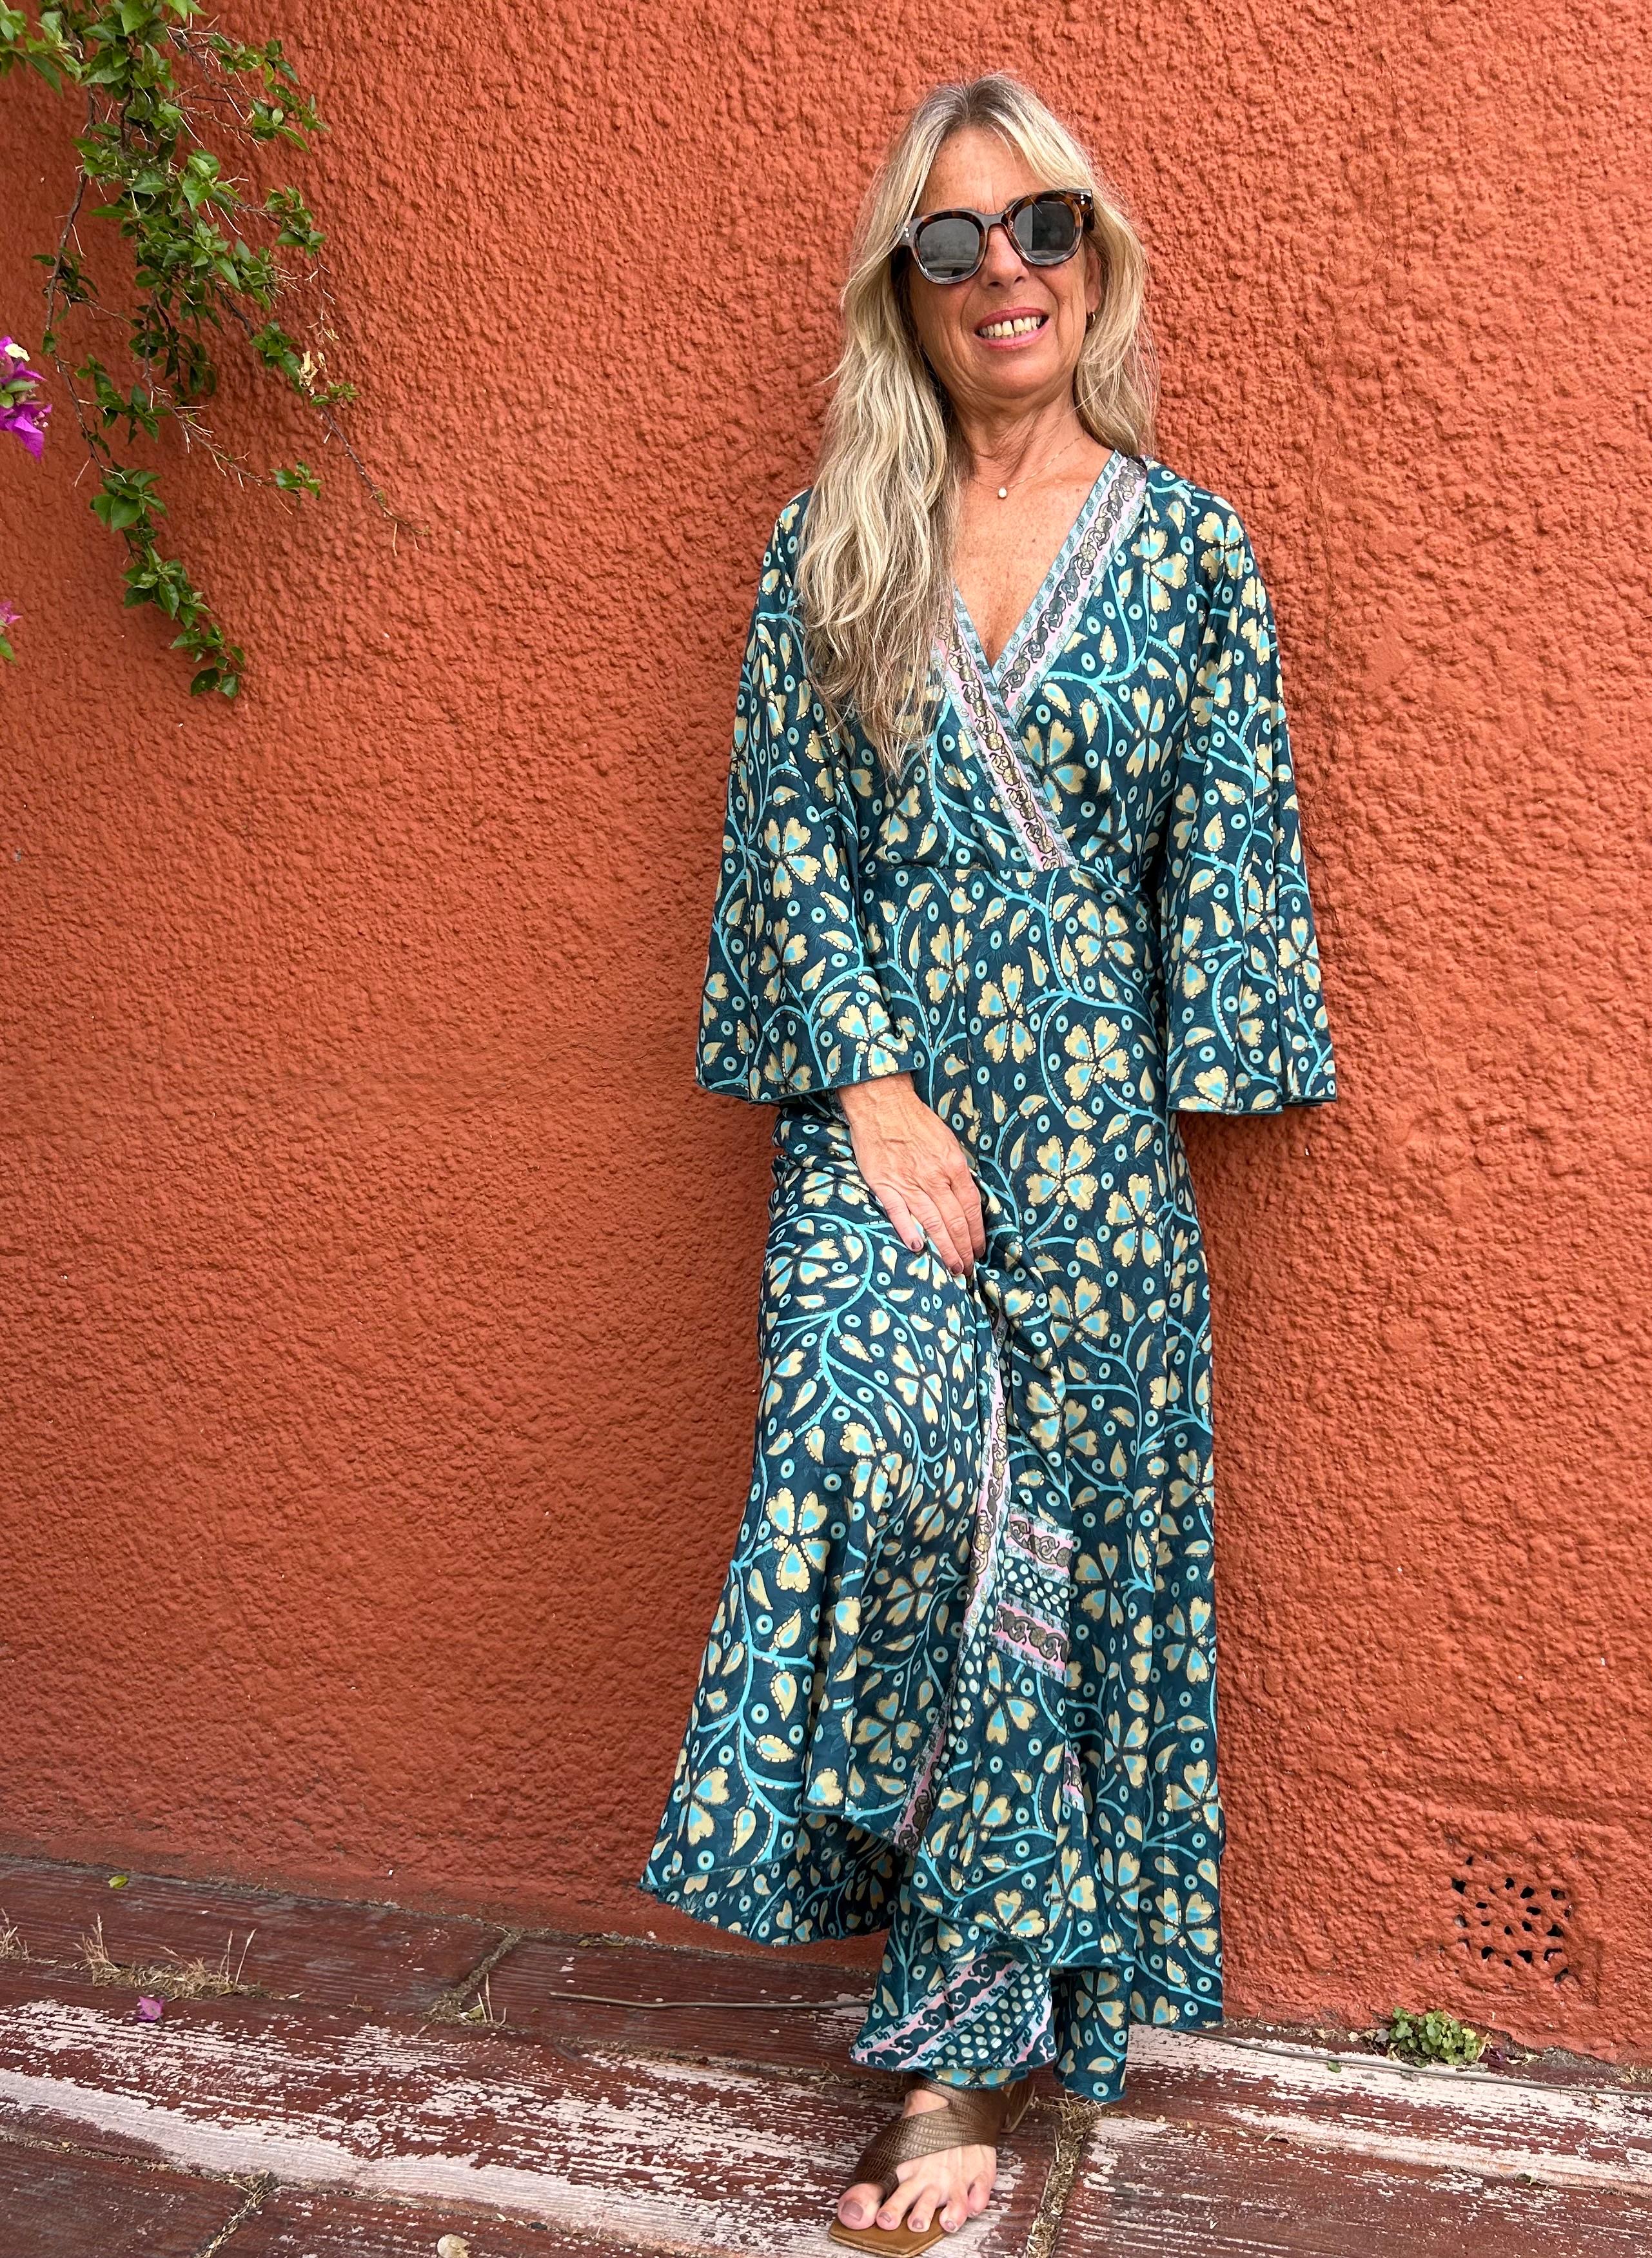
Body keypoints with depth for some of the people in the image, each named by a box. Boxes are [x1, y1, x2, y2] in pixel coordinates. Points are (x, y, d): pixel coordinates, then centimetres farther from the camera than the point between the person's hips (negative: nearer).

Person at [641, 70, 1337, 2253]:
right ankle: (989, 2015, 2)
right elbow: (785, 836, 3)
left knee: (1067, 1538, 1)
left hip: (1095, 1123, 0)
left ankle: (967, 2041, 18)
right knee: (881, 1465, -21)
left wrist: (1153, 1142, -5)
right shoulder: (828, 549, 8)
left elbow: (1224, 860, 3)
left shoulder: (1187, 545, 5)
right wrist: (876, 1093, -9)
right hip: (879, 1105, 0)